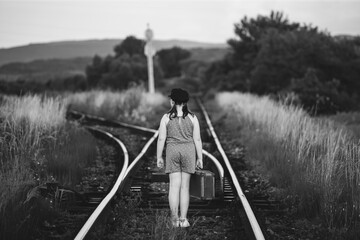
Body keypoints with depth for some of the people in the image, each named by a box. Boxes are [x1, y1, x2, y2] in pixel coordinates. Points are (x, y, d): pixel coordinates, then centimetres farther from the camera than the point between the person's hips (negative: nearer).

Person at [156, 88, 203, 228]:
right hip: (188, 152, 1)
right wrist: (200, 158, 4)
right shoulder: (192, 118, -2)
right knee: (185, 186, 6)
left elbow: (161, 139, -4)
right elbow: (197, 139, -3)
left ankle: (175, 219, -4)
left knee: (174, 186, 2)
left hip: (172, 152, 0)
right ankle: (183, 219, 2)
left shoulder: (166, 118, -5)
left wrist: (159, 157, 5)